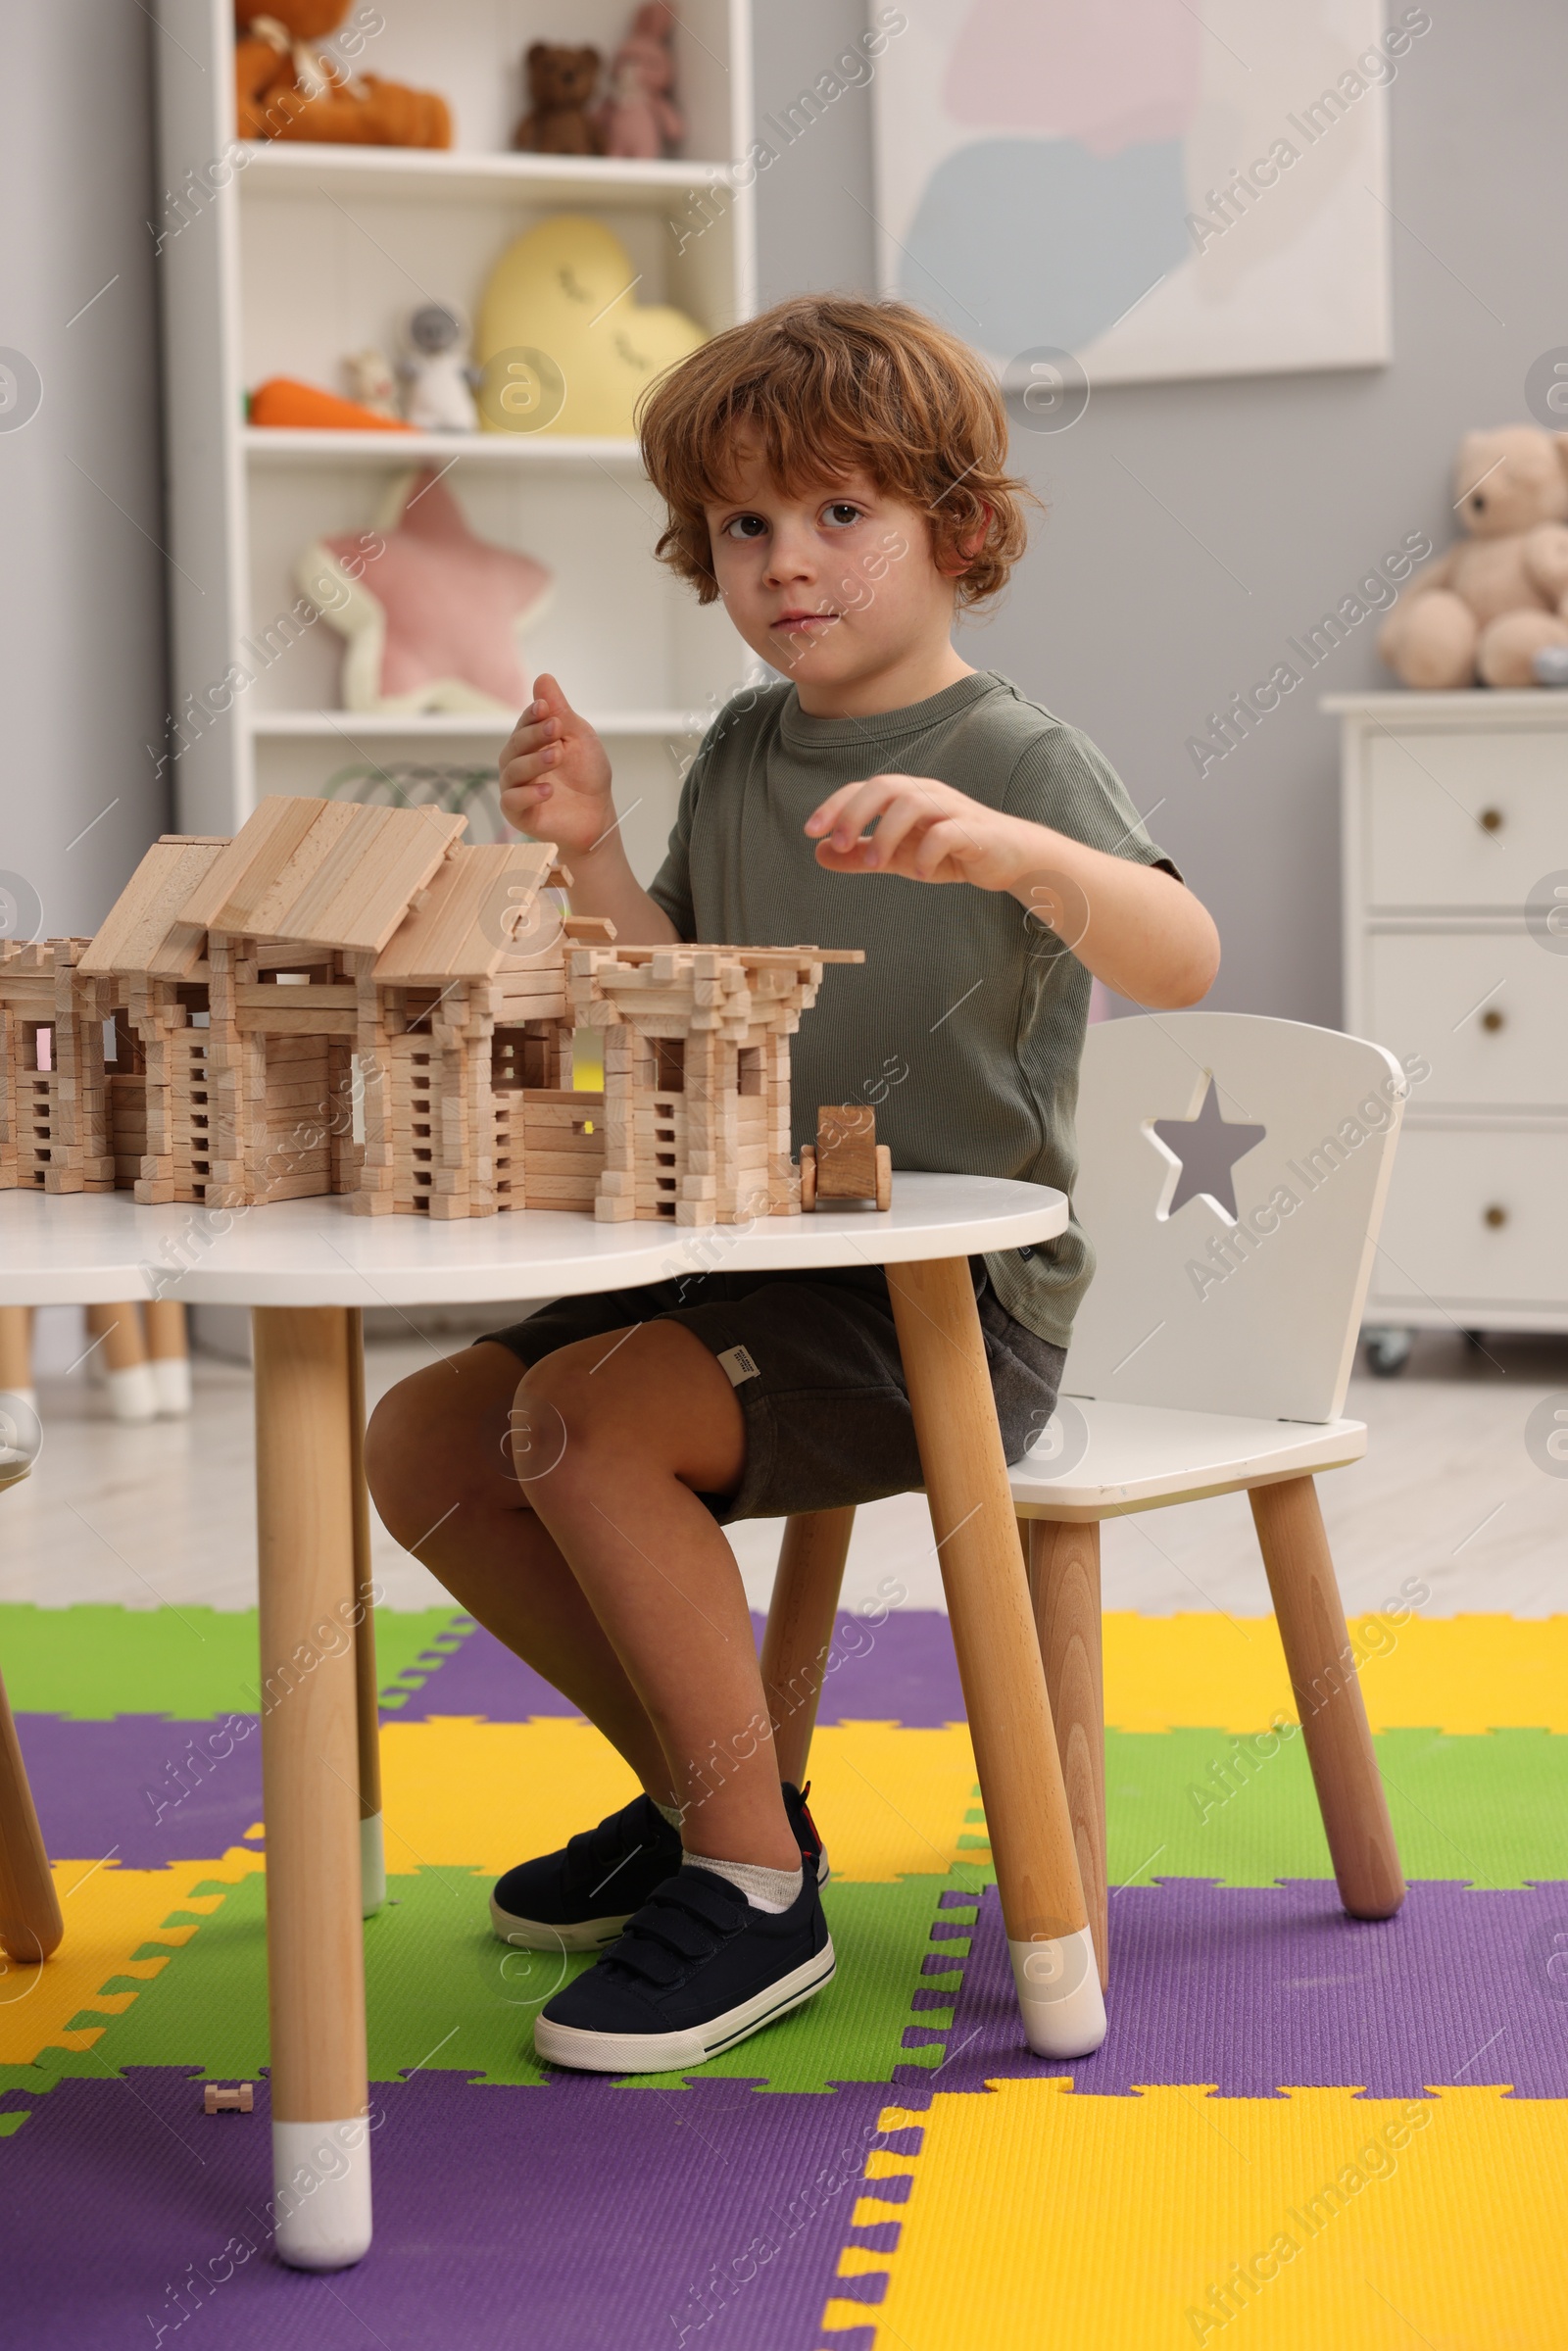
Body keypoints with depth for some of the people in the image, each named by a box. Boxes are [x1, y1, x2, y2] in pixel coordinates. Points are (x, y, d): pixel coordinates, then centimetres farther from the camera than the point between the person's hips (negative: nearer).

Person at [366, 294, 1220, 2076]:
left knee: (584, 1414, -28)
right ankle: (698, 1786, 14)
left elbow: (1181, 962, -28)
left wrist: (1015, 853, -47)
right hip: (756, 1264, 8)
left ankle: (755, 1885, -15)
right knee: (423, 1437, -1)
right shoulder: (744, 748, 12)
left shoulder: (1016, 761, -10)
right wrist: (590, 857, -1)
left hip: (958, 1295, -8)